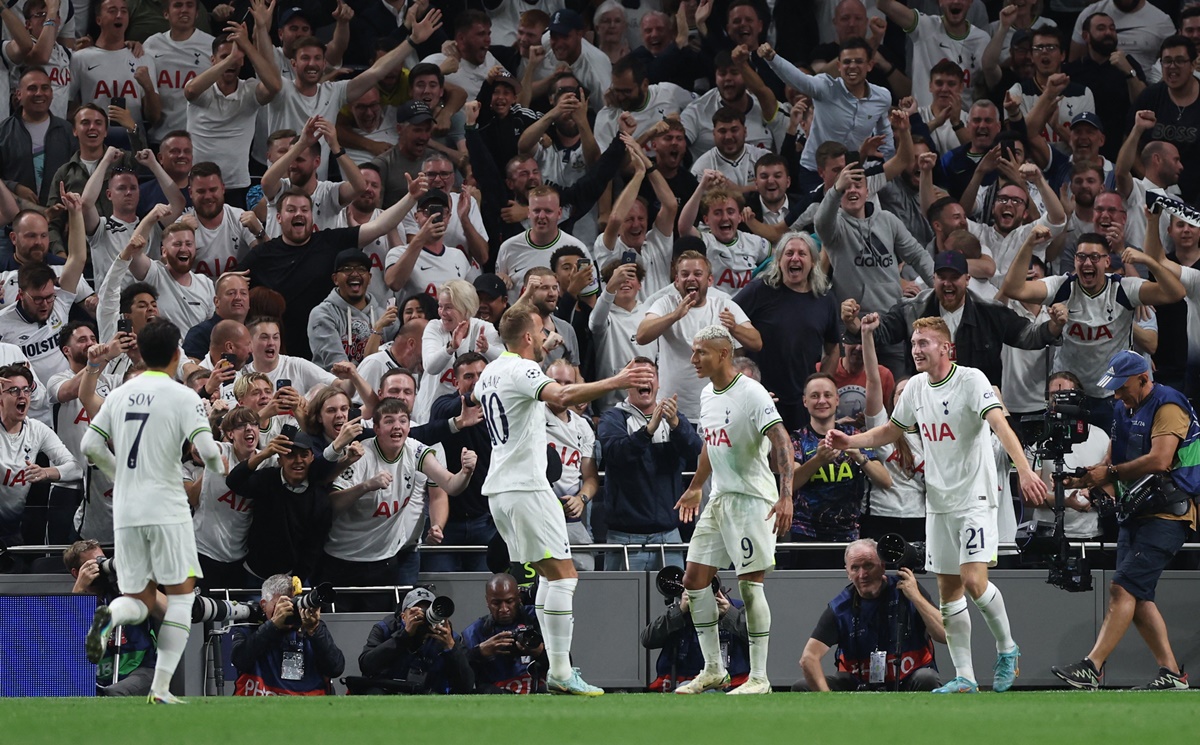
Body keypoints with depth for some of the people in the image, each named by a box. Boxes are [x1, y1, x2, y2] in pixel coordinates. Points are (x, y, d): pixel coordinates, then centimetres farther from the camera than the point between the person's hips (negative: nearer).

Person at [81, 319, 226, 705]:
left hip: (125, 512, 5)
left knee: (139, 601, 12)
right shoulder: (183, 397, -6)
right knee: (180, 594, 6)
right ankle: (161, 686, -4)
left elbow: (90, 445, 9)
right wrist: (219, 469, 8)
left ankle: (108, 617, -25)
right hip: (166, 508, -5)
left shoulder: (121, 395, 9)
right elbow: (206, 448, -15)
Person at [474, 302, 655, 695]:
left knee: (551, 574, 15)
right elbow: (563, 395, -33)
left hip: (498, 489, 10)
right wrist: (615, 382, -40)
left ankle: (558, 666, 12)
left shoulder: (489, 373, 15)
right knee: (563, 575, -9)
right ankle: (560, 673, -14)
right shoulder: (521, 371, -14)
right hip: (526, 486, -10)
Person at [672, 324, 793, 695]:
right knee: (694, 579, 6)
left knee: (750, 585, -8)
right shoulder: (707, 395, 11)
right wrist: (694, 488, 36)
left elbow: (781, 442, -24)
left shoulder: (751, 394, -16)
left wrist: (786, 495, -35)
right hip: (719, 498, 9)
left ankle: (759, 677, -1)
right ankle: (713, 671, 16)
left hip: (752, 498, -9)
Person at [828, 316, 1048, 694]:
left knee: (973, 580, -17)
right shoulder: (916, 387, 7)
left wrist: (1024, 470, -41)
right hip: (939, 503, 7)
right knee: (948, 589, 5)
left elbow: (1000, 424, -27)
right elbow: (891, 431, 24)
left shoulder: (971, 380, -13)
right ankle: (964, 677, 9)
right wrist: (850, 441, 9)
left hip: (975, 497, -7)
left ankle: (1007, 648, 8)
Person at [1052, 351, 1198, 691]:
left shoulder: (1168, 407, -11)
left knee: (1123, 588, -17)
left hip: (1168, 514, -10)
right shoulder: (1123, 410, 17)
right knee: (1137, 597, 4)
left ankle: (1091, 669, -24)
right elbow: (1112, 465, 17)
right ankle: (1171, 673, 7)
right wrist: (1088, 479, -5)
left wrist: (1110, 473, -16)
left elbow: (1159, 460, -23)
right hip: (1136, 512, 10)